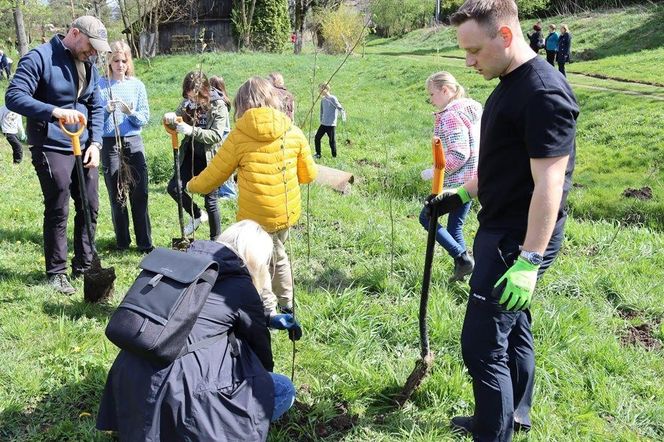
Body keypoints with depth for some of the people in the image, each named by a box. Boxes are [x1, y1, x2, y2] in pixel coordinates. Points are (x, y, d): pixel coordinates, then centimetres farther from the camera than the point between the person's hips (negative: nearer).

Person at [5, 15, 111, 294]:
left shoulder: (89, 64, 9)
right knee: (58, 211, 0)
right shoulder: (39, 58, -12)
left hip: (83, 148, 7)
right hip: (51, 148, -6)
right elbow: (14, 97, -21)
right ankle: (56, 272, 15)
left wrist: (95, 143, 0)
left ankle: (84, 265, 26)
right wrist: (54, 111, -34)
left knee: (90, 207, 10)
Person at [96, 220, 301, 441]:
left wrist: (269, 320, 42)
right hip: (180, 387, -7)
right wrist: (267, 372, 36)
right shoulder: (242, 289, -2)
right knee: (283, 391, 5)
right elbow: (258, 342, 15)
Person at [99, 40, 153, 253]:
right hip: (109, 144, -1)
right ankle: (122, 242, 17)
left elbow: (145, 118, 3)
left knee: (140, 194, -1)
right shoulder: (101, 85, 0)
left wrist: (130, 112, -17)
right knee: (116, 195, 6)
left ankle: (145, 243, 7)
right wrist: (107, 110, -20)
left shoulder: (137, 85, 5)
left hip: (133, 142, 1)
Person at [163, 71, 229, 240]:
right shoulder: (188, 103, 0)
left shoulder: (219, 106, -14)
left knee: (210, 200, 3)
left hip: (210, 159, -5)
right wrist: (171, 119, -18)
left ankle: (215, 239, 20)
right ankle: (198, 215, 19)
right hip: (191, 155, 5)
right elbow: (177, 122, 6)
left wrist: (191, 130, -31)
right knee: (174, 187, -6)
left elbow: (216, 135, -20)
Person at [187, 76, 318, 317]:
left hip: (256, 216, -5)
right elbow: (309, 174, 6)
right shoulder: (293, 132, -2)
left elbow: (215, 174, -1)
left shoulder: (239, 136, -10)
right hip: (288, 211, 5)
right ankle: (285, 304, 37)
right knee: (278, 255, 25)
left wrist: (192, 186, 18)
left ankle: (267, 310, 8)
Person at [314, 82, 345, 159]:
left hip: (331, 124, -7)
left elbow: (340, 108, -14)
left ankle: (334, 156, 10)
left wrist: (343, 115, -30)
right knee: (317, 138, 6)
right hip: (323, 124, 7)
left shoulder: (333, 99, -10)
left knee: (332, 141, -2)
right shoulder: (323, 99, 11)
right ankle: (318, 154, 20)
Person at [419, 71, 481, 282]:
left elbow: (459, 154, -25)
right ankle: (460, 271, 19)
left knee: (426, 217, 5)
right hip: (473, 180, 9)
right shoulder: (472, 108, 10)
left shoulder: (450, 116, -18)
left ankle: (462, 259, -1)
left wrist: (435, 172, -17)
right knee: (455, 226, 17)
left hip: (456, 182, -9)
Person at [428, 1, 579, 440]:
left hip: (520, 241, -10)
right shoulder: (509, 84, 10)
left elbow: (548, 184, -24)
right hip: (501, 231, 10)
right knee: (512, 327, 20)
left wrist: (528, 263, -25)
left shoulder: (545, 93, -21)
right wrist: (460, 195, 20)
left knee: (482, 343, -5)